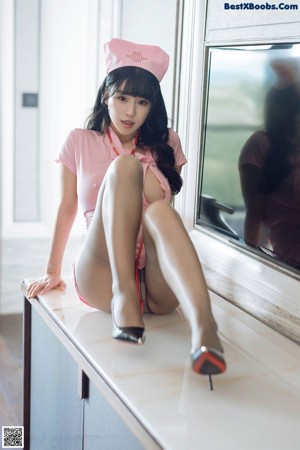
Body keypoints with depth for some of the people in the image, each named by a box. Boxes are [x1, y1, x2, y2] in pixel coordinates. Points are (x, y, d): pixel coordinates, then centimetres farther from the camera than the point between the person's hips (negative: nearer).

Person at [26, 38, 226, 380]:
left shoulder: (164, 145, 16)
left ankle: (202, 325, -57)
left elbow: (163, 209, 16)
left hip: (156, 281, 1)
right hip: (102, 277, -1)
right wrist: (52, 272, 16)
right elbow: (67, 208, 15)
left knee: (159, 212, -35)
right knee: (124, 165, -23)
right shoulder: (80, 142, 12)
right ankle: (123, 295, -35)